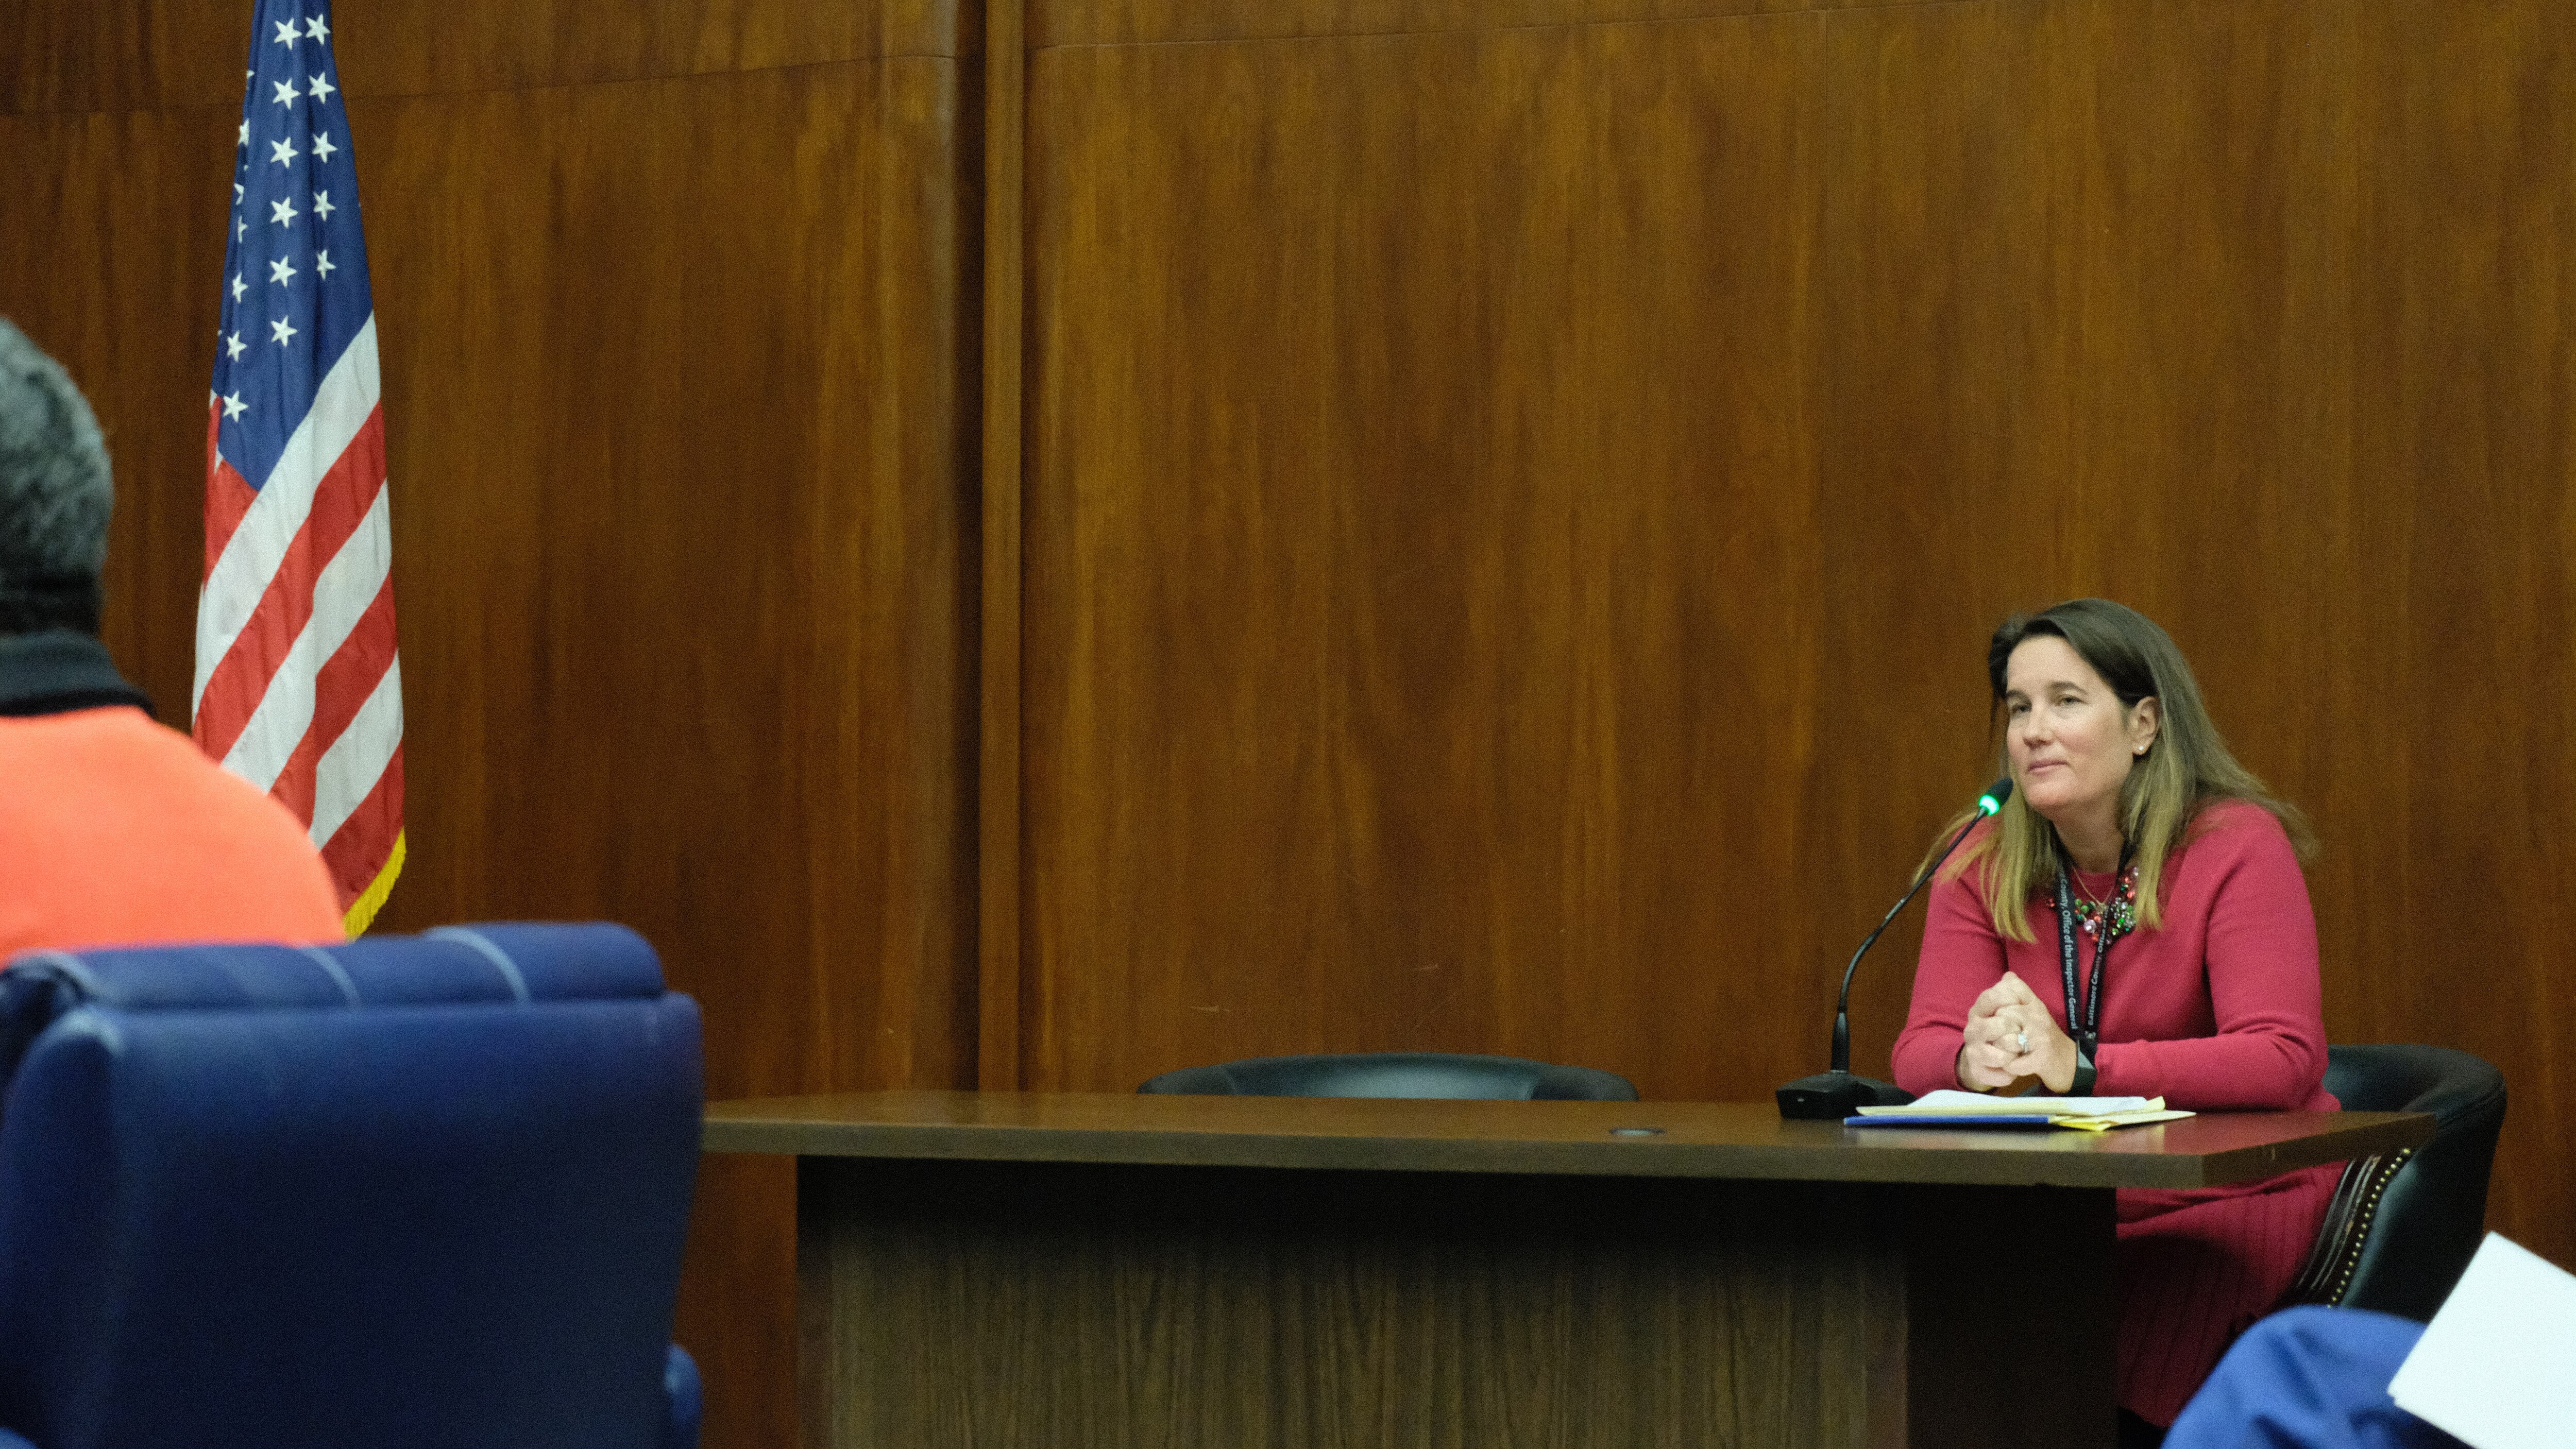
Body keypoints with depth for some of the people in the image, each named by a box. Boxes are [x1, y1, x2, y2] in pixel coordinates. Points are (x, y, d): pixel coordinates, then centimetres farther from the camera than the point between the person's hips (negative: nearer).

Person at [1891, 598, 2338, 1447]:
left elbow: (2284, 1059, -19)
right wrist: (1976, 1062, -27)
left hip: (2235, 1191, -4)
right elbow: (1921, 1052, 0)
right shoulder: (1984, 866, 6)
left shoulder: (2237, 846, -9)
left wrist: (2079, 1067, -30)